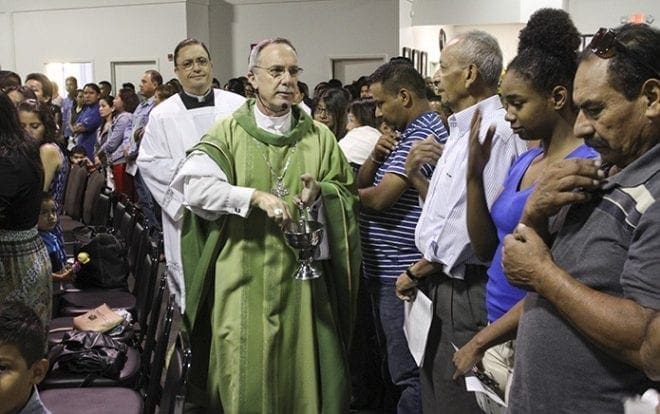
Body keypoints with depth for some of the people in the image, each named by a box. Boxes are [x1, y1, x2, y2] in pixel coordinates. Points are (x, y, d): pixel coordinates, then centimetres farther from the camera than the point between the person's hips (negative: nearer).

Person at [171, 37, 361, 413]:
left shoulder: (319, 136, 7)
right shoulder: (229, 132, 0)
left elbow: (348, 193, 9)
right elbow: (194, 185, -12)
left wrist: (320, 192, -13)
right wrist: (256, 196, -21)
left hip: (303, 273, 2)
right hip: (244, 275, -2)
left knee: (302, 370, 9)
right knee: (247, 376, 4)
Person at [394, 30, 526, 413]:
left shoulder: (493, 131, -18)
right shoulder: (465, 129, 14)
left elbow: (471, 225, -21)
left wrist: (416, 273, -10)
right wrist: (415, 176, 0)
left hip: (469, 288, -10)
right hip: (448, 285, 10)